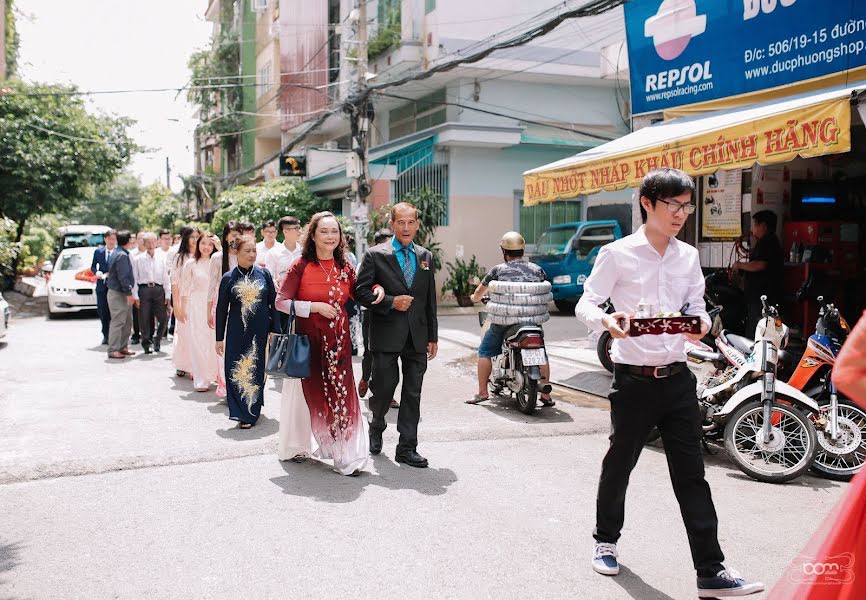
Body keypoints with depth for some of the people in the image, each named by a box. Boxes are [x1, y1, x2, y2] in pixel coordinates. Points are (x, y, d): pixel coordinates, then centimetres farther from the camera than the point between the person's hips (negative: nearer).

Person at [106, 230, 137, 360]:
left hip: (121, 293, 10)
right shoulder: (122, 255, -18)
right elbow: (123, 277, -22)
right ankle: (113, 350, -4)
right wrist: (129, 293, -19)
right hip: (118, 294, -10)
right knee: (118, 322, -7)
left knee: (127, 322, 15)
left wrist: (129, 293, 21)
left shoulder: (116, 252, 14)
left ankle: (123, 347, 22)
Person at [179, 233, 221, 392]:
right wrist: (182, 309, 4)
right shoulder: (191, 264, 4)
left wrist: (219, 247, -14)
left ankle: (212, 374, 16)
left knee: (213, 341, 2)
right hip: (196, 306, -1)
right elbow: (185, 288, 6)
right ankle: (201, 380, 0)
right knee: (197, 342, -2)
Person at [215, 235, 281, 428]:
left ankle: (253, 411, 19)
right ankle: (241, 412, 7)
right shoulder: (228, 278, 0)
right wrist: (219, 338, 1)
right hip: (237, 333, -1)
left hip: (261, 332, 1)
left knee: (257, 371, 7)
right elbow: (221, 309, 3)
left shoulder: (264, 274, 2)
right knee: (237, 372, -3)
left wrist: (276, 331, 0)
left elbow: (273, 303, 4)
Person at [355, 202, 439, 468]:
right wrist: (390, 302, -17)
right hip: (387, 336, -3)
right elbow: (362, 292, -5)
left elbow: (430, 300, 13)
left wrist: (433, 336, 11)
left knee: (413, 394, 5)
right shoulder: (376, 255, -1)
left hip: (417, 337, 3)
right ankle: (376, 427, 35)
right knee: (384, 389, 5)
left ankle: (407, 448, 13)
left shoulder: (426, 257, 12)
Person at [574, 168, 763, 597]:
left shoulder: (689, 256, 8)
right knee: (619, 463, 13)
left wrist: (700, 323, -13)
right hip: (634, 379, -4)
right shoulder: (617, 254, -6)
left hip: (677, 378, 4)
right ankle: (606, 539, 35)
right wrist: (606, 320, -29)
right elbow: (585, 304, -7)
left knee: (691, 473, 4)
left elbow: (697, 307, 10)